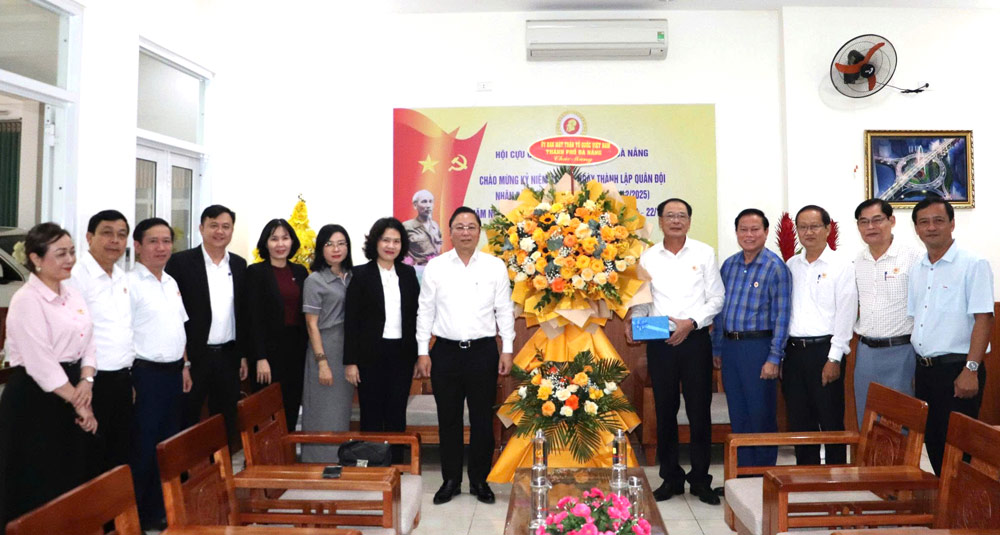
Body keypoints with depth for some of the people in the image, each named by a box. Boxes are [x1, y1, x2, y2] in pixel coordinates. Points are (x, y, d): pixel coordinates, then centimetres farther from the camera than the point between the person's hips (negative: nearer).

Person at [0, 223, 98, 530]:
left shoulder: (73, 293, 7)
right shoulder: (26, 301, -15)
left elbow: (88, 342, 8)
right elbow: (41, 363, -19)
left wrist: (86, 382, -9)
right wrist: (78, 403, -14)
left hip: (70, 396, 7)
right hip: (34, 401, -7)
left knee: (73, 479, 14)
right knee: (38, 487, 4)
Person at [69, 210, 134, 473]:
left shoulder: (122, 278, 12)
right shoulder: (77, 275, -13)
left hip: (122, 380, 7)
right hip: (94, 382, -7)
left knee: (121, 457, 14)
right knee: (91, 465, 4)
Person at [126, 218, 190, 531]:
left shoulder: (172, 283, 13)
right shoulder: (129, 283, -11)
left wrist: (184, 366, 15)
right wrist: (127, 380, -18)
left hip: (173, 372, 7)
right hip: (145, 373, -7)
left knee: (169, 445, 13)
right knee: (143, 447, 1)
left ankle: (159, 510, 27)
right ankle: (137, 516, 16)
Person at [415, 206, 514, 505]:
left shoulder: (495, 266, 1)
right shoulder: (435, 267, 2)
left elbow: (504, 310, 3)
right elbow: (425, 311, 4)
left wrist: (507, 349, -2)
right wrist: (422, 351, -1)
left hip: (483, 351, 0)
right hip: (445, 352, 1)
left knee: (482, 419, 8)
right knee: (448, 419, 10)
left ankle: (479, 481, 24)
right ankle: (451, 480, 25)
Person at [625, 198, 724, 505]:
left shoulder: (704, 253, 4)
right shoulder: (648, 257, 8)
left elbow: (716, 297, 1)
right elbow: (641, 299, 10)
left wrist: (691, 322, -12)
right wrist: (633, 320, -10)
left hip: (695, 339, -1)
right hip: (659, 342, 2)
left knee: (699, 410, 3)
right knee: (665, 410, 8)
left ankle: (700, 479, 18)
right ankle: (671, 477, 22)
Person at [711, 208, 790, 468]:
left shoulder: (776, 267, -8)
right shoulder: (729, 265, 10)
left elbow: (782, 315, -11)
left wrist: (774, 358, -15)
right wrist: (716, 348, 13)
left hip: (758, 346, -5)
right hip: (729, 346, 6)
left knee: (762, 416, 3)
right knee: (738, 415, 13)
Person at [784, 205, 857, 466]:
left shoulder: (841, 265, -2)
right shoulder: (791, 265, 12)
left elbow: (846, 314, -8)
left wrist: (834, 358, -12)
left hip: (824, 350, -5)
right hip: (793, 351, 5)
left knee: (831, 421, 2)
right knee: (798, 422, 11)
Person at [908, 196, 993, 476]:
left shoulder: (973, 265, -8)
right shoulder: (917, 270, 12)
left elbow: (984, 319, -14)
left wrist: (971, 369, -19)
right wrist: (915, 368, 11)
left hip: (956, 369, -7)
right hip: (924, 369, 7)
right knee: (932, 442, 14)